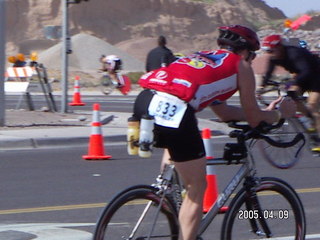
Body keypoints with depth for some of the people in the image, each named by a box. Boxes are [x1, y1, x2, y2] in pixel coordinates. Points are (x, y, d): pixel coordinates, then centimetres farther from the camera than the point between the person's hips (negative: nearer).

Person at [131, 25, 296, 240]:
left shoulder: (202, 56, 36)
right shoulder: (241, 65, 18)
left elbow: (222, 112, 41)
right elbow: (254, 118, 21)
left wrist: (265, 112, 51)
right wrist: (280, 113, 40)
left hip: (144, 102, 7)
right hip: (174, 112, -7)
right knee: (197, 187, 8)